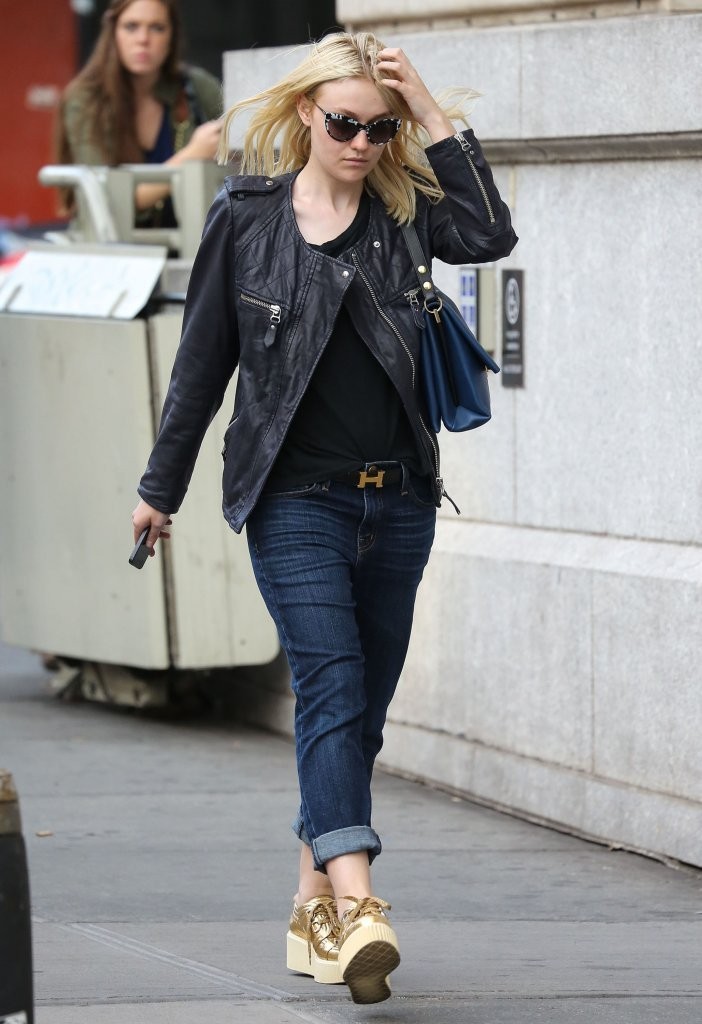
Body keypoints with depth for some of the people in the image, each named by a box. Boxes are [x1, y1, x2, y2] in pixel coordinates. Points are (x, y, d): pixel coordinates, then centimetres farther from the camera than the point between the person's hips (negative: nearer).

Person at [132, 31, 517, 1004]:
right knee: (331, 686, -17)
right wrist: (162, 485, 10)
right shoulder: (246, 216, 1)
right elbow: (204, 358, 7)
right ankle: (355, 905, -30)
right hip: (295, 497, -3)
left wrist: (432, 116, -12)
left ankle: (314, 904, 19)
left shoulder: (402, 210, 6)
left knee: (360, 705, 8)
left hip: (398, 502, 3)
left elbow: (490, 234, -14)